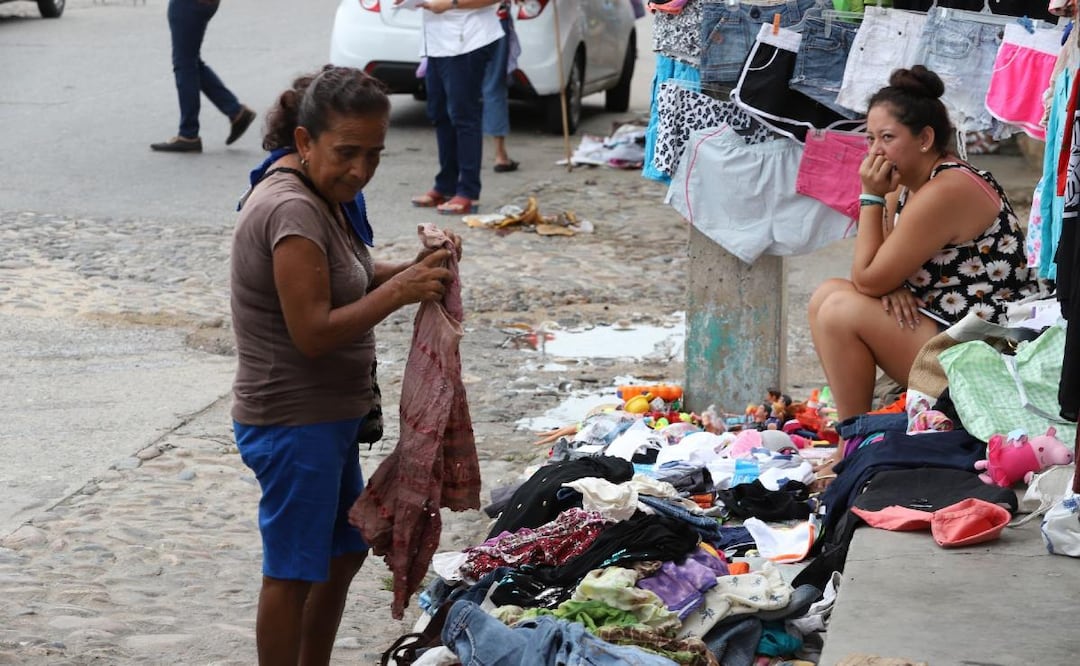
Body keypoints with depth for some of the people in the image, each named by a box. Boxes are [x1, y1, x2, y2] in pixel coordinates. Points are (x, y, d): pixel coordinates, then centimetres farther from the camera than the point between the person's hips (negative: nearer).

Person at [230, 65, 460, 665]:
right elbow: (313, 331, -27)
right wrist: (400, 290, -25)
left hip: (330, 416, 11)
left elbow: (346, 281, 15)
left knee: (345, 551, 22)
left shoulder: (324, 194, 5)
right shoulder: (292, 210, -25)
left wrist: (413, 268, -1)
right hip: (294, 425, -11)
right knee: (294, 571, 2)